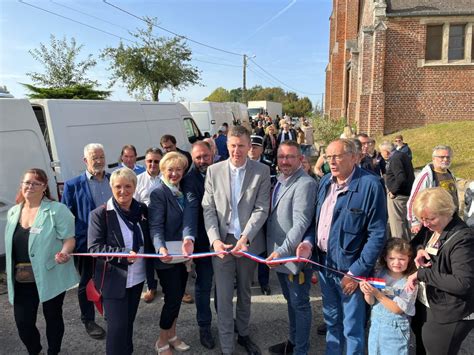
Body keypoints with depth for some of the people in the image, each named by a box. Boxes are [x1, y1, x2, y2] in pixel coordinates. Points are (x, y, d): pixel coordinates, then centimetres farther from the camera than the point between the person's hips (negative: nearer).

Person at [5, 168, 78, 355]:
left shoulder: (57, 210, -9)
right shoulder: (13, 212, 8)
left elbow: (69, 238, -11)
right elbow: (11, 245, 17)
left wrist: (64, 253, -31)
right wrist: (11, 273, 18)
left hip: (50, 277, -4)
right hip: (21, 280, 4)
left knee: (53, 317, 13)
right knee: (23, 322, 8)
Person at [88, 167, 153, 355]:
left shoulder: (142, 210, 2)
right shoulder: (100, 213, -12)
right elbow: (94, 247, -16)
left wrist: (151, 269, 4)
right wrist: (123, 254, -26)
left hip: (137, 277, 5)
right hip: (114, 280, -5)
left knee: (129, 321, 19)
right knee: (117, 326, 0)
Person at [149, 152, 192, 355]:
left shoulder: (183, 191, 8)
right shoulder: (158, 194, -13)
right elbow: (156, 226, -22)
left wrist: (189, 241, -4)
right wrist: (161, 248, -37)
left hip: (183, 253, 7)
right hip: (168, 255, -6)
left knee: (178, 297, 16)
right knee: (173, 299, 0)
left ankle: (172, 335, 34)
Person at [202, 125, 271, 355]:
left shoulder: (262, 171, -3)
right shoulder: (213, 171, 0)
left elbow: (261, 209, -8)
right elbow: (208, 209, -2)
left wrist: (245, 238, -19)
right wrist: (215, 240, -14)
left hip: (249, 242, 0)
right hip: (221, 242, 0)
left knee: (245, 293, 19)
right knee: (224, 298, 5)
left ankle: (243, 334, 40)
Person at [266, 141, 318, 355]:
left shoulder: (305, 184, -19)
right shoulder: (280, 181, 9)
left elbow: (301, 223, -26)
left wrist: (282, 251, -29)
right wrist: (275, 249, 8)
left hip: (295, 256, -8)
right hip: (278, 254, 8)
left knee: (299, 303, 8)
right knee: (290, 301, 23)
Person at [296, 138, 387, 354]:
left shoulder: (370, 185, -17)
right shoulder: (325, 181, 4)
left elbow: (377, 235, -16)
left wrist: (357, 271, -17)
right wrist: (309, 241, -6)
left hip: (350, 267, -6)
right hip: (324, 263, 6)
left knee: (352, 328, 10)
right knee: (331, 320, 22)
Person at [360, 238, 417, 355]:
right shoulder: (380, 274, -4)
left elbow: (397, 309, -18)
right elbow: (371, 302, -3)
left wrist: (377, 293, -27)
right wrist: (367, 292, -25)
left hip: (395, 329, -4)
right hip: (375, 325, 4)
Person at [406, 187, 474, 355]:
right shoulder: (430, 228, 0)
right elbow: (416, 242, 18)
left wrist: (422, 274, -27)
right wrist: (419, 250, -6)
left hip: (448, 319, -8)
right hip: (423, 305, 8)